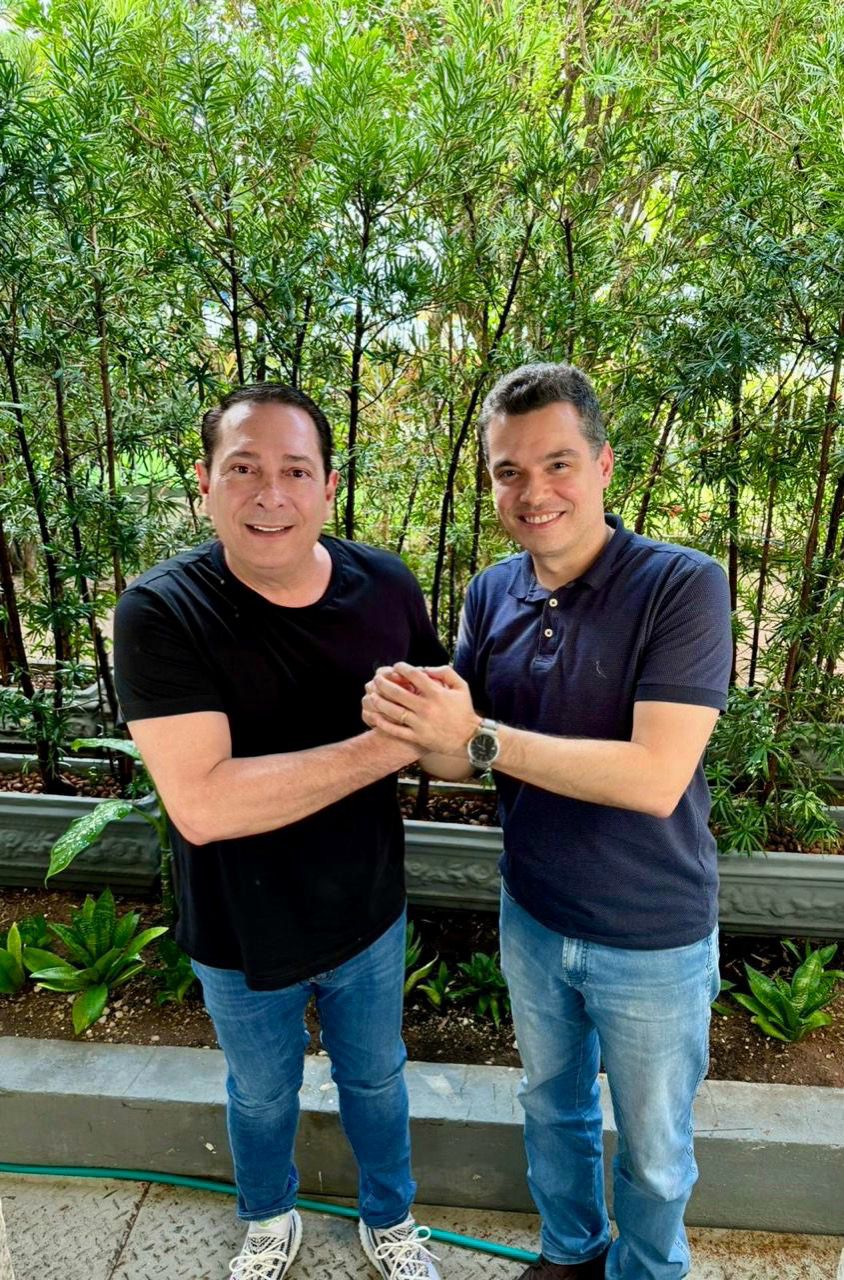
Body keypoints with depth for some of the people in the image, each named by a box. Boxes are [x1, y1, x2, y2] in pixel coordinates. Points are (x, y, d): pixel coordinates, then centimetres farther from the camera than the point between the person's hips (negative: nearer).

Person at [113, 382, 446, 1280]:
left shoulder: (385, 587, -14)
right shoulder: (160, 613, -24)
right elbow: (202, 805, -34)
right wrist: (383, 745, -33)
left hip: (368, 912, 2)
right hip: (242, 932, -1)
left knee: (375, 1080, 26)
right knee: (261, 1095, 27)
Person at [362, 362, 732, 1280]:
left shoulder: (682, 586, -22)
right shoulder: (492, 595, -7)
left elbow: (656, 779, -30)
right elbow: (458, 760, -5)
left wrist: (480, 734, -31)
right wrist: (410, 721, -28)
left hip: (652, 939, -4)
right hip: (532, 918, 5)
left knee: (652, 1152, 22)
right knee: (552, 1106, 28)